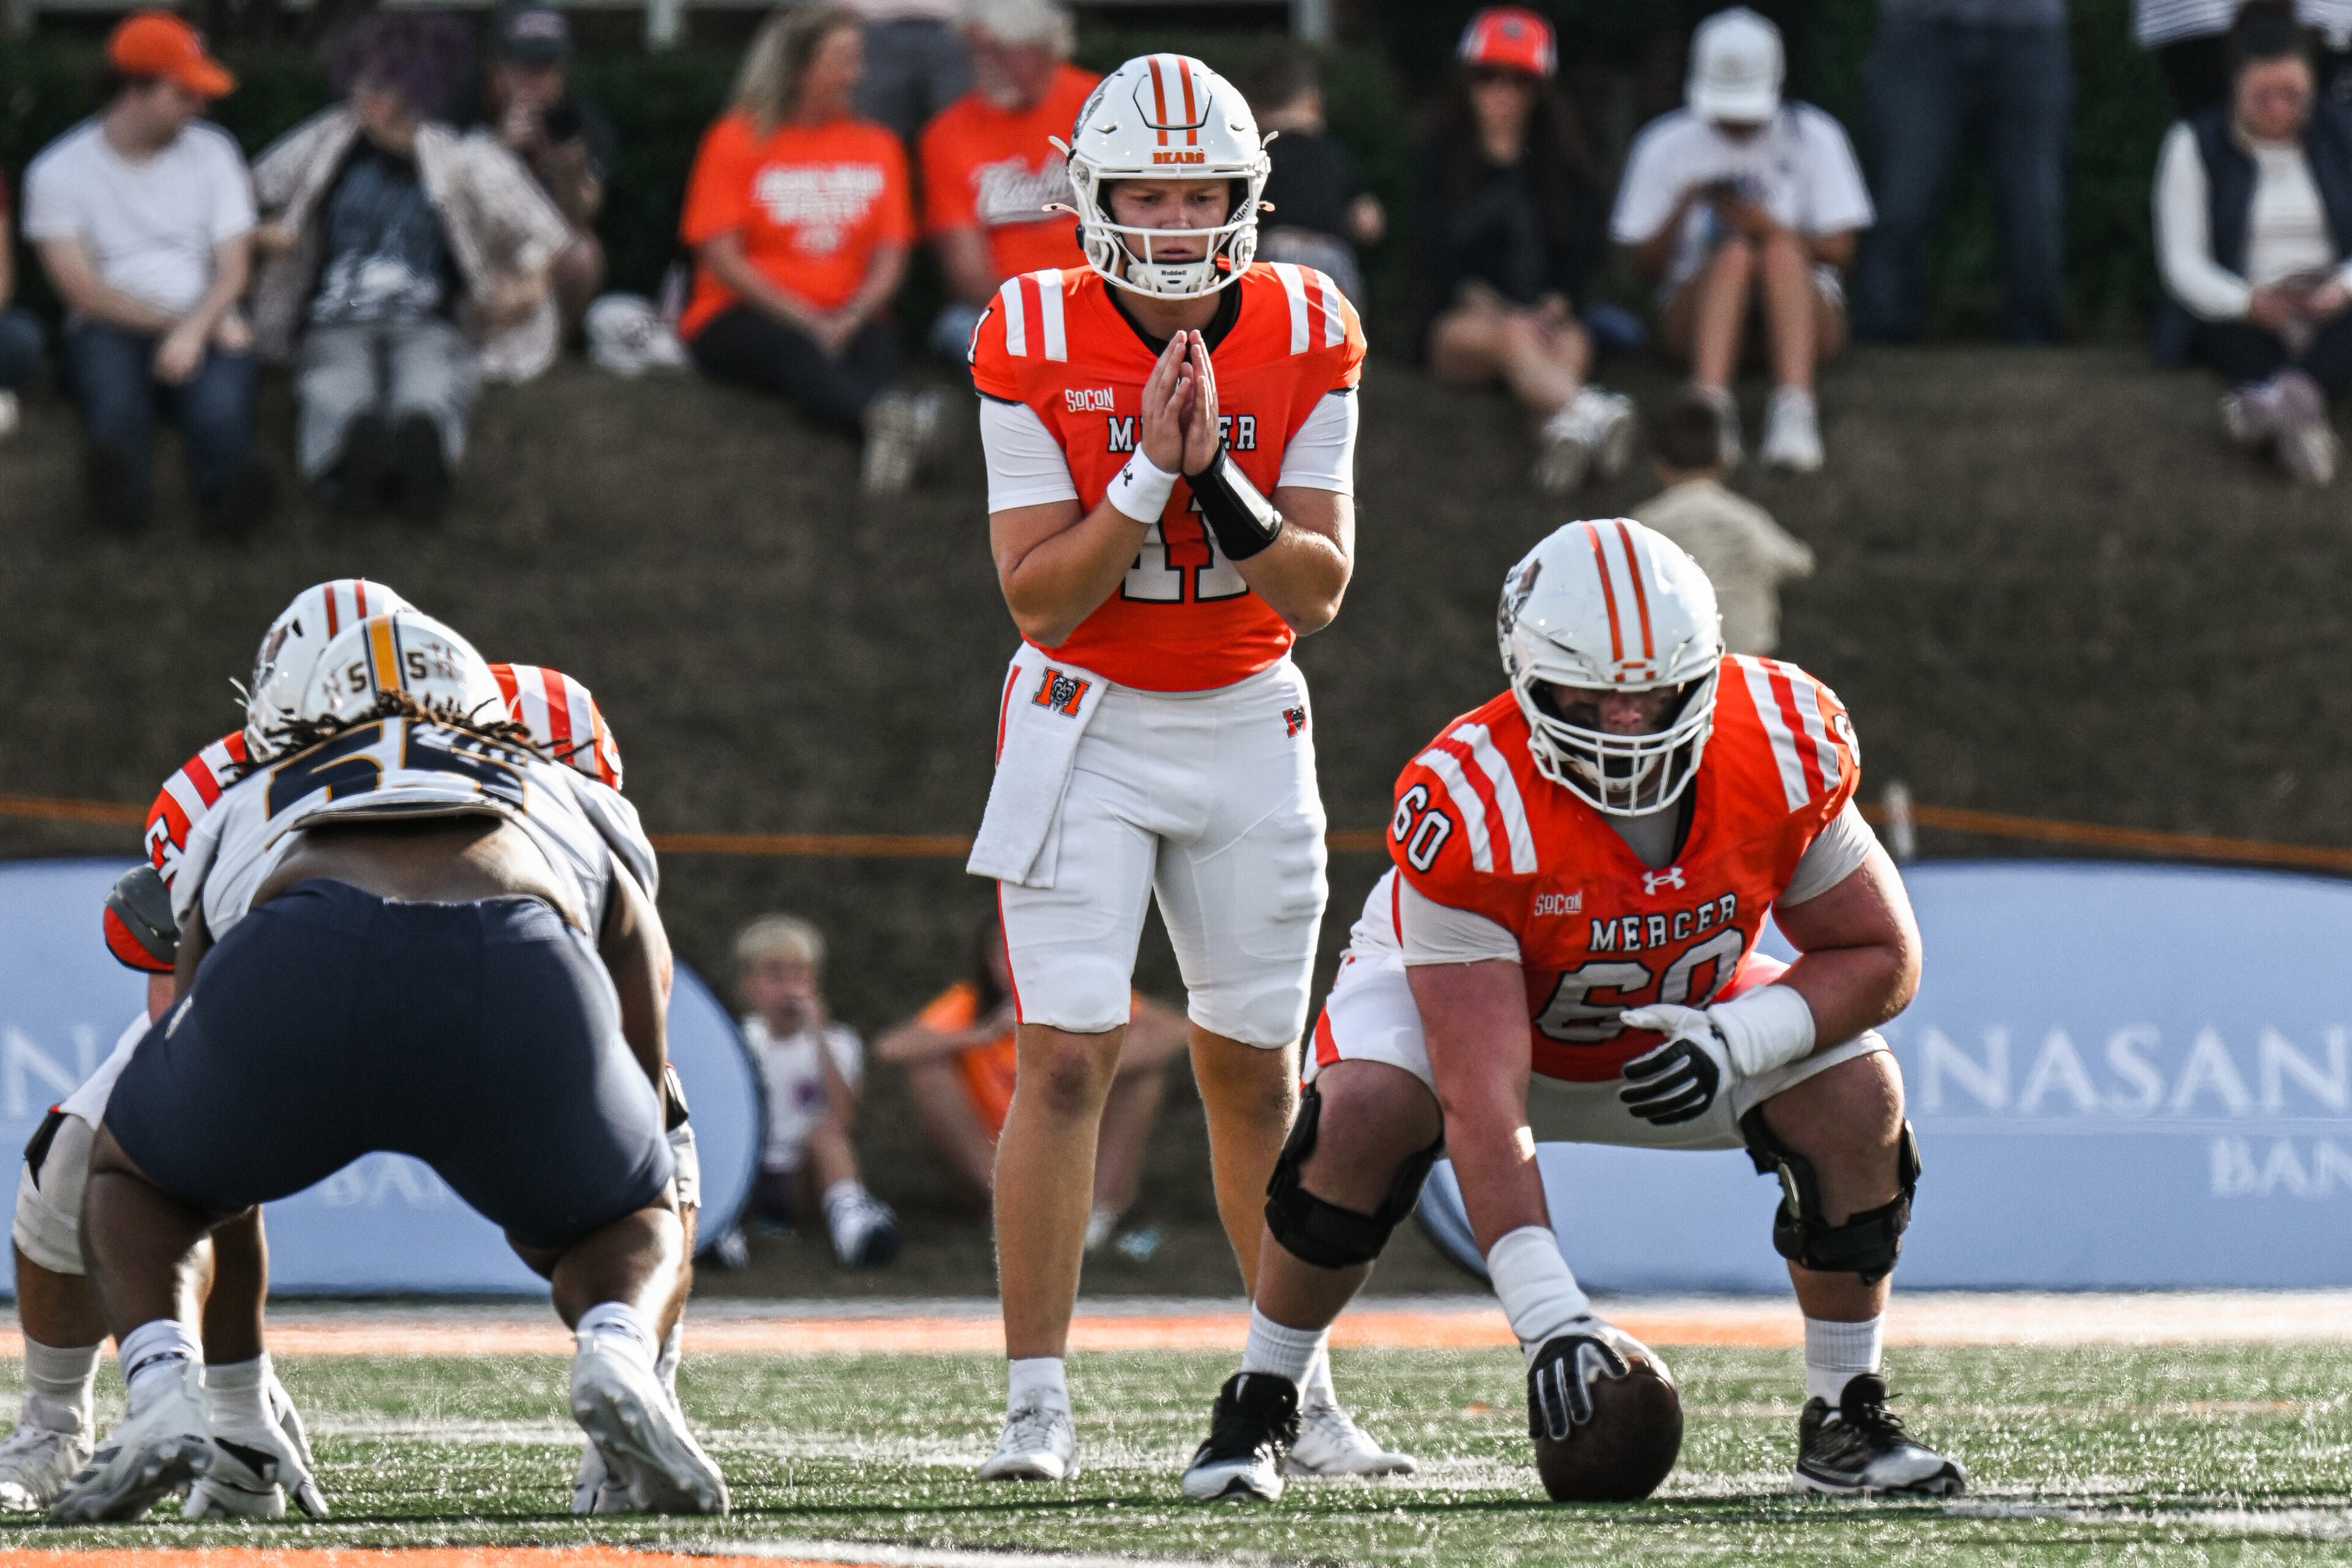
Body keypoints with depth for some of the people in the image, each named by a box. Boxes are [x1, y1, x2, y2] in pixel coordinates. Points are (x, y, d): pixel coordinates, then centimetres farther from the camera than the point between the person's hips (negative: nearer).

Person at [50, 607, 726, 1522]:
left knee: (132, 1181, 32)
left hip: (296, 971, 0)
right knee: (643, 1224, 29)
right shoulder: (579, 808, 41)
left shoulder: (248, 812, 41)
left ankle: (162, 1388, 2)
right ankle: (617, 1357, -6)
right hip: (517, 982, 0)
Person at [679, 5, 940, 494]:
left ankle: (888, 438, -71)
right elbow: (721, 258, -3)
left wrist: (851, 318, -14)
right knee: (796, 351, -39)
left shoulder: (877, 147, 17)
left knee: (876, 345, -35)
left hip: (845, 320, 3)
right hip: (743, 318, -3)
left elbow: (890, 257, 8)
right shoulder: (738, 139, 6)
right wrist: (805, 321, -15)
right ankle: (891, 419, -72)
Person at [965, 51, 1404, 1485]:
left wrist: (1219, 482, -25)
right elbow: (1040, 598, -15)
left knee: (1256, 1074, 10)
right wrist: (1147, 476, -28)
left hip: (1249, 724, 2)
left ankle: (1298, 1391, 21)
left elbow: (1321, 591, -9)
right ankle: (1038, 1404, -9)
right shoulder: (1036, 346, -13)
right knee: (1068, 1058, -12)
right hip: (1085, 727, -2)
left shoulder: (1305, 343, -7)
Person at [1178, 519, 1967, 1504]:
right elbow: (1480, 1099, -41)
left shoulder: (1787, 748, -28)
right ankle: (1257, 1411, -13)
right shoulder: (1467, 806, -39)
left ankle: (1846, 1423, -2)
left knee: (1856, 1093, -19)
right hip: (1460, 982, -3)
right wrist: (1548, 1312, -48)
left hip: (1677, 1011, 3)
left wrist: (1738, 1043, -33)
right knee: (1364, 1111, -33)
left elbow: (1881, 956, -14)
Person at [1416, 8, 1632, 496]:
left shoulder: (1561, 162, 15)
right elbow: (1440, 259, -1)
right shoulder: (1442, 158, 10)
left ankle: (1565, 436, -69)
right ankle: (1589, 416, -70)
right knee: (1512, 338, -38)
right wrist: (1501, 315, -18)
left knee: (1571, 346, -35)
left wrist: (1551, 311, -16)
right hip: (1460, 323, -2)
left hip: (1545, 315, 2)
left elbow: (1577, 256, 6)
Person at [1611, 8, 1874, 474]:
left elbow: (1839, 252, -3)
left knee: (1780, 252, -34)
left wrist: (1770, 226, -20)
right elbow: (1645, 266, 3)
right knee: (1735, 253, -33)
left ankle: (1794, 409, -55)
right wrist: (1683, 208, -15)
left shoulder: (1814, 138, 6)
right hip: (1697, 309, 0)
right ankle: (1711, 408, -57)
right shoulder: (1666, 146, 7)